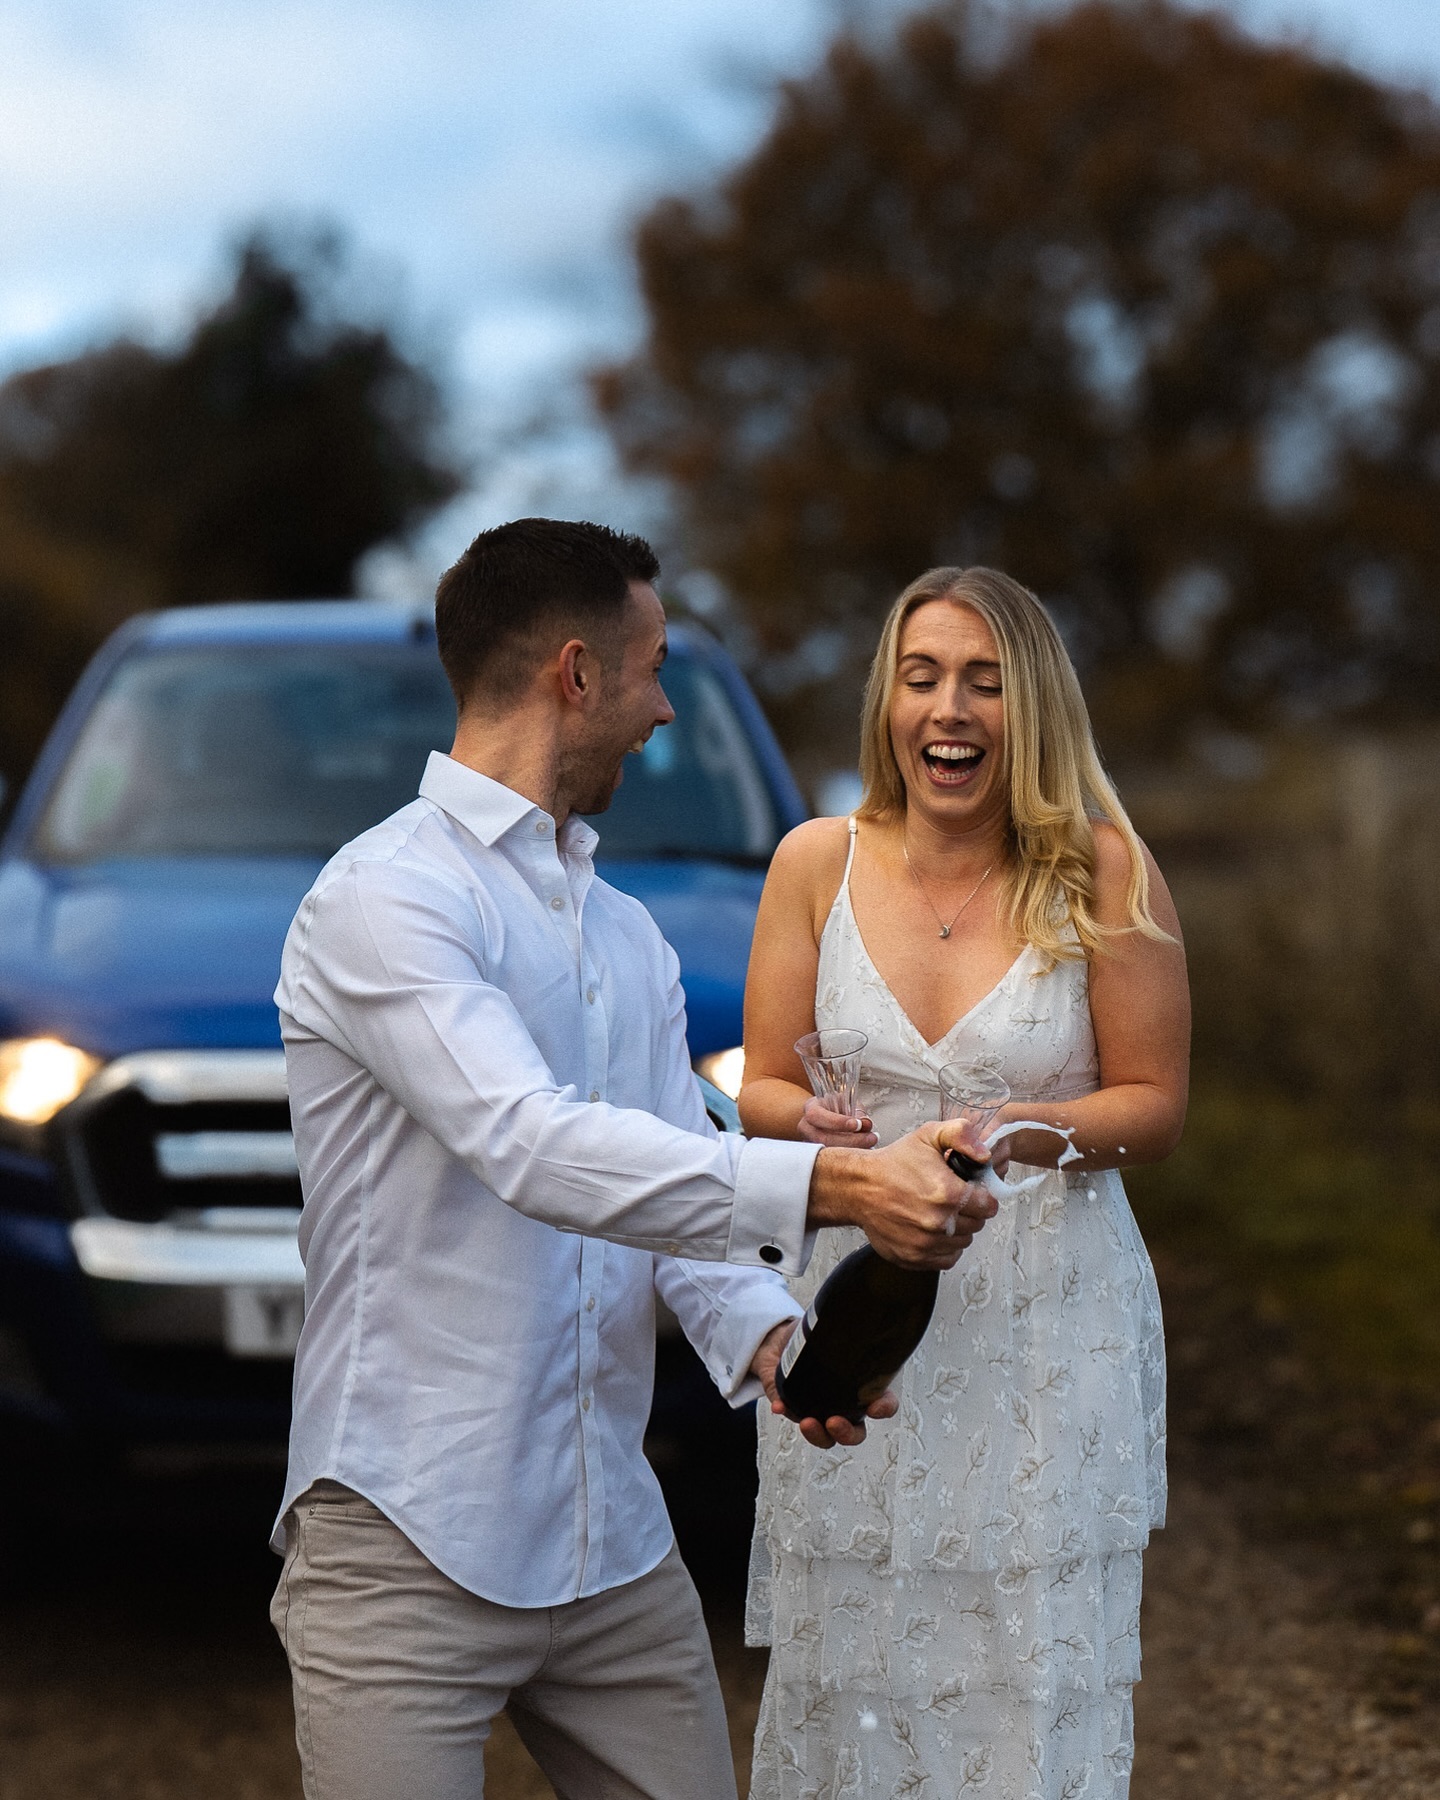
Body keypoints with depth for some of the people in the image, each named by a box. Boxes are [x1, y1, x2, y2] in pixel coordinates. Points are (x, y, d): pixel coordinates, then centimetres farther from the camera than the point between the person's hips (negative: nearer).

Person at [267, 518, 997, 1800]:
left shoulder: (629, 937, 17)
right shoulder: (385, 900, -11)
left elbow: (679, 1189, 10)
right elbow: (532, 1148, -25)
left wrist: (766, 1333, -11)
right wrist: (831, 1187, -29)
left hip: (616, 1546, 8)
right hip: (411, 1546, -7)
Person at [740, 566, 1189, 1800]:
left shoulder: (1101, 873, -3)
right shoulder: (819, 864, 4)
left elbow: (1155, 1108, -2)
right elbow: (761, 1089, 8)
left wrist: (1021, 1131, -21)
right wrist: (813, 1123, -15)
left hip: (1049, 1323, -2)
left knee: (1034, 1689, -2)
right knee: (843, 1682, 5)